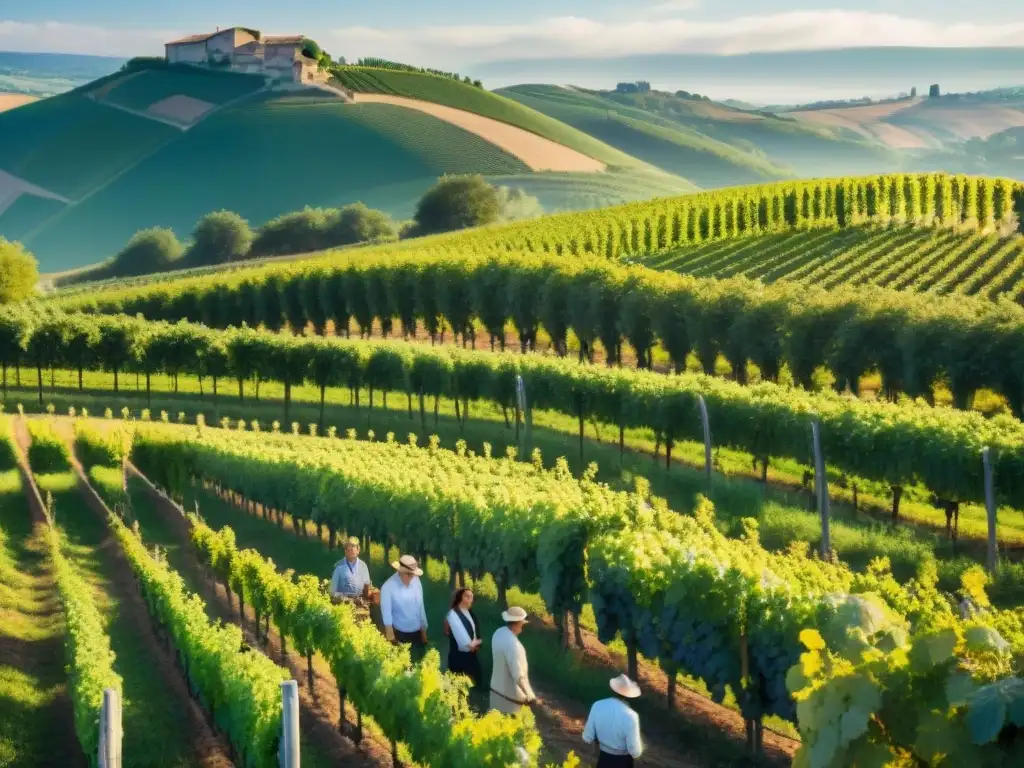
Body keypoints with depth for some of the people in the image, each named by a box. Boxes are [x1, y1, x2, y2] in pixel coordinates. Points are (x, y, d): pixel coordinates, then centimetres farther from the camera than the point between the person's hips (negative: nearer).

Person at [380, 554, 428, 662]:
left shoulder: (416, 581, -3)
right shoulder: (388, 587, -18)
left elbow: (420, 607, 5)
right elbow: (386, 613, -18)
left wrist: (423, 629, 10)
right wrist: (390, 635, -19)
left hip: (417, 633, 5)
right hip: (399, 634, -5)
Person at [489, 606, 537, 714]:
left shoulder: (499, 633, -4)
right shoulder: (512, 644, -32)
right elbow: (518, 676, -29)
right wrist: (530, 696, -21)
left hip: (496, 688, 8)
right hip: (510, 696, -8)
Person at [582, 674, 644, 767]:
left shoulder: (598, 706, -16)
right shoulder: (630, 716, -29)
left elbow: (587, 738, -6)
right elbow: (635, 752, -23)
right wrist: (639, 749, 0)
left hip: (604, 759, 4)